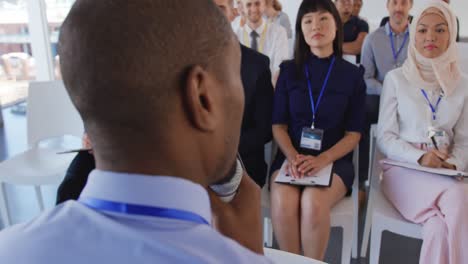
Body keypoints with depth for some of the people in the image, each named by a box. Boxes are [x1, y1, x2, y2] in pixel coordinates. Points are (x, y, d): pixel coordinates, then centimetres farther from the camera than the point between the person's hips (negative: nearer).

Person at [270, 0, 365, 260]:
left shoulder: (352, 75, 3)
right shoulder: (289, 70, 6)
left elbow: (353, 134, 1)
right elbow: (278, 125, 5)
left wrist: (322, 160, -17)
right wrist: (292, 156, -16)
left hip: (334, 160, -1)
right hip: (291, 157, 1)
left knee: (313, 202, -31)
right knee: (283, 203, -29)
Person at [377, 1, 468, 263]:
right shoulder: (396, 79, 3)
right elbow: (385, 137, -1)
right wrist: (419, 157, -17)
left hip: (446, 174, 2)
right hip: (404, 169, -2)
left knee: (439, 226, -32)